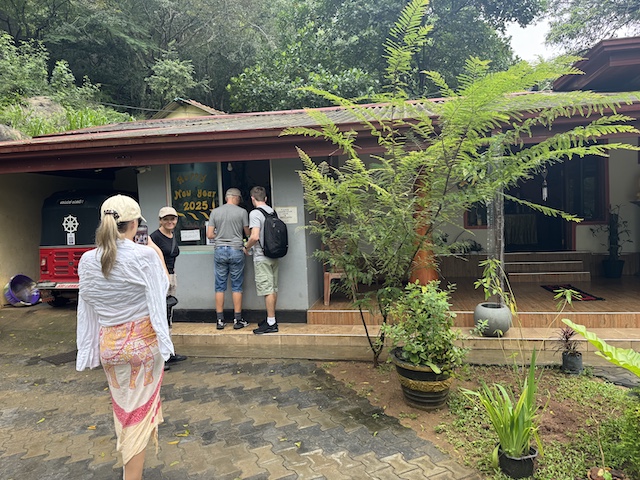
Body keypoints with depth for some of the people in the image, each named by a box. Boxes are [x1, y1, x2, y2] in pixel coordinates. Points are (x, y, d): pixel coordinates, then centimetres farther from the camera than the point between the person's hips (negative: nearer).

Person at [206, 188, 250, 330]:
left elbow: (209, 234, 2)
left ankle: (220, 320, 12)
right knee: (237, 286, 5)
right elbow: (248, 233, 4)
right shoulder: (242, 212, -3)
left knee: (220, 286, 7)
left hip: (219, 250, 2)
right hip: (236, 250, -2)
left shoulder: (215, 212, 3)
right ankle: (237, 320, 9)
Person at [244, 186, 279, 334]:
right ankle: (271, 319, 24)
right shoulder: (273, 212, 10)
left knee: (267, 290, -5)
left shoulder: (255, 213, -13)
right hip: (274, 255, 8)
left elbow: (255, 237, -22)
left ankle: (271, 323, 0)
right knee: (273, 288, 13)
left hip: (262, 257, -8)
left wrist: (246, 247, -4)